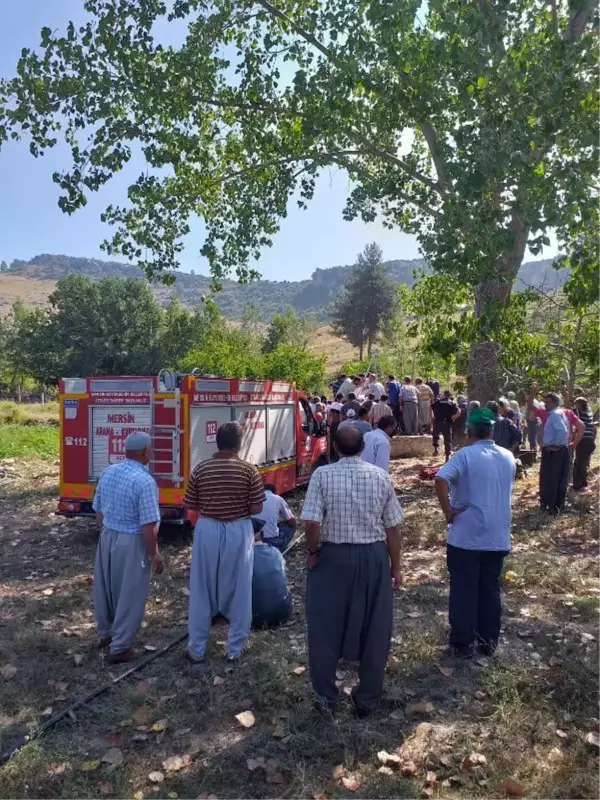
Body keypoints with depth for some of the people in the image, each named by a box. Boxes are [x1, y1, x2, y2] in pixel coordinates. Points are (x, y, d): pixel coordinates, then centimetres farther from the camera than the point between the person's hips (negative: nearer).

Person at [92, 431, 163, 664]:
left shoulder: (108, 472, 0)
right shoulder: (145, 481, -23)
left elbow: (98, 510, 10)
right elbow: (148, 525, -22)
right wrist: (154, 554, -10)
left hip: (107, 537, 8)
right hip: (131, 543, -7)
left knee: (105, 588, 21)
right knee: (130, 594, 6)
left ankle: (106, 633, 40)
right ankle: (120, 647, 15)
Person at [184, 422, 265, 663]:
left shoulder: (200, 469, -4)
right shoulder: (249, 470, -9)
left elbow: (192, 509, 1)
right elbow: (256, 509, -7)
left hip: (207, 531, 1)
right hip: (239, 533, -1)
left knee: (201, 592, 13)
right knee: (239, 591, 13)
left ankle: (196, 649, 23)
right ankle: (235, 649, 23)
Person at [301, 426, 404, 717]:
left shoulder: (323, 475, -9)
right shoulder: (381, 476, -2)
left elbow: (311, 522, -17)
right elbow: (392, 527, 0)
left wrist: (313, 552, 0)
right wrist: (395, 566, 11)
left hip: (333, 557, -2)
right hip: (374, 558, 2)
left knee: (326, 628, 14)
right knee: (374, 629, 15)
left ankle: (326, 697, 27)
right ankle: (367, 699, 29)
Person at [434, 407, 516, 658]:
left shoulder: (465, 455, -13)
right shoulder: (508, 457, 5)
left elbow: (441, 479, -29)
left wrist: (448, 511, -18)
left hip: (466, 536, -5)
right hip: (498, 536, 5)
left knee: (463, 591, 7)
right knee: (490, 589, 17)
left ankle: (463, 643, 16)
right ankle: (489, 641, 27)